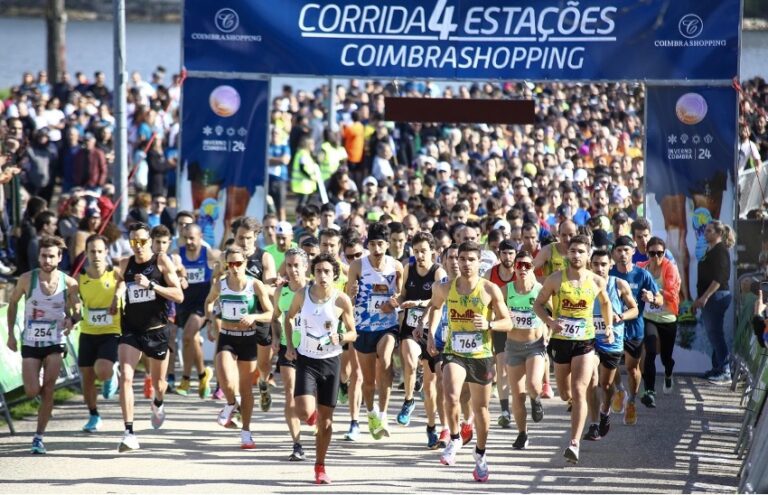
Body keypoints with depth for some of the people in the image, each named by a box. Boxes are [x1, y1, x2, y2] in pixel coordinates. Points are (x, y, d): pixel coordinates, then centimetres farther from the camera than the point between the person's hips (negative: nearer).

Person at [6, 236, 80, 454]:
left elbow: (76, 309, 5)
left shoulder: (69, 283, -10)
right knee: (32, 392, -6)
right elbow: (13, 303, 6)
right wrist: (11, 333, 5)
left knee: (48, 390, -8)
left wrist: (71, 319, -18)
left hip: (55, 343, -1)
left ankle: (39, 437, 1)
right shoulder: (27, 279, -10)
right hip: (30, 343, 1)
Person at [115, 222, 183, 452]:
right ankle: (129, 433, -21)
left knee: (158, 382, 15)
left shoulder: (162, 262, -8)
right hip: (131, 330, 1)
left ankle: (158, 404, 52)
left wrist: (151, 285, -23)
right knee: (125, 378, -18)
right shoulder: (125, 264, 3)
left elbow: (179, 295, -13)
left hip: (157, 330, -1)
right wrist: (116, 297, 10)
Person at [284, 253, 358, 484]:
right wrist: (289, 345, 2)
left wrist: (340, 337, -23)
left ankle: (320, 466, 20)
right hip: (306, 359, 0)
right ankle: (312, 414, 21)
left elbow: (352, 333, -1)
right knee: (305, 411, -19)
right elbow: (289, 316, 13)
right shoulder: (303, 294, -6)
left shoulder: (342, 300, -10)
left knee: (326, 418, 5)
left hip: (331, 361, 0)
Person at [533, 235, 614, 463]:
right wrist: (550, 321, -16)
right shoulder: (556, 279, -6)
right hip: (560, 340, 1)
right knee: (565, 394, 14)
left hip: (585, 342, -1)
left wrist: (609, 325, 10)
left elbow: (605, 302, 19)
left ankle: (574, 444, -18)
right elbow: (538, 304, 1)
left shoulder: (597, 282, -2)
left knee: (579, 391, -15)